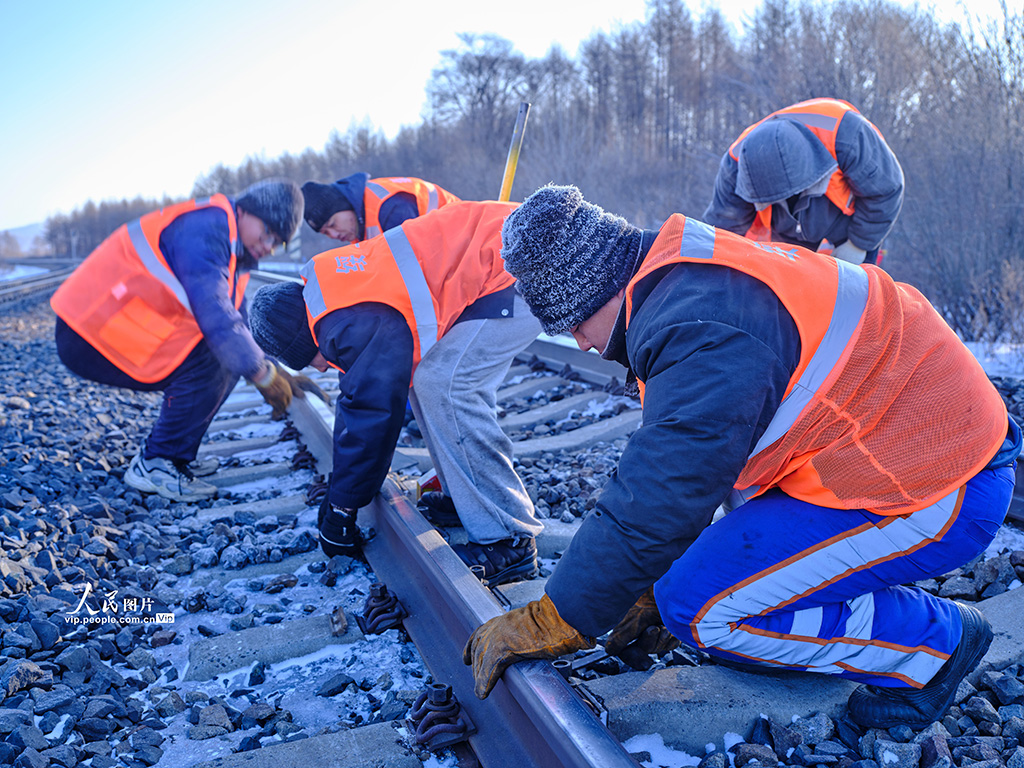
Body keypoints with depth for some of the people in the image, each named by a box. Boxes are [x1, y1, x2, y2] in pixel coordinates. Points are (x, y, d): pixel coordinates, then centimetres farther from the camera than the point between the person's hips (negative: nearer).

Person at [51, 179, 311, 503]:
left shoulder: (235, 250, 12)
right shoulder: (204, 230, -20)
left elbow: (236, 322, 14)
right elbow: (213, 314, -29)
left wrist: (274, 370, 3)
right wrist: (263, 374, -25)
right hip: (90, 336, -10)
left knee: (227, 359, 6)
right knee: (209, 364, -21)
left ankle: (176, 458, 13)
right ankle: (154, 465, -8)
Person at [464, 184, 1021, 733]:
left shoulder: (705, 330, -26)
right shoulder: (692, 277, 8)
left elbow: (653, 504, -26)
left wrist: (546, 625, -15)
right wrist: (654, 581, 19)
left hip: (940, 498, -10)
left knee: (699, 606, -12)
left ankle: (932, 640, 3)